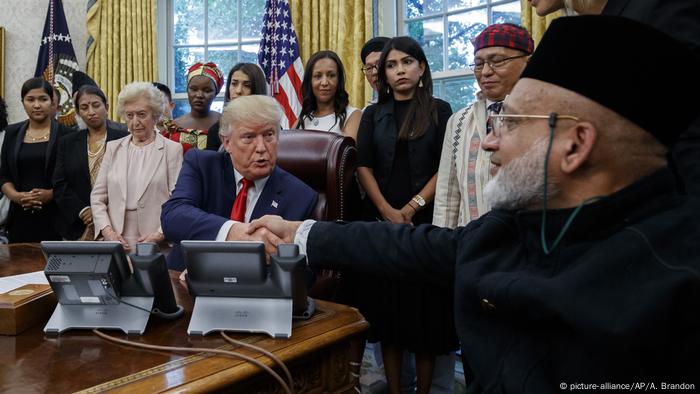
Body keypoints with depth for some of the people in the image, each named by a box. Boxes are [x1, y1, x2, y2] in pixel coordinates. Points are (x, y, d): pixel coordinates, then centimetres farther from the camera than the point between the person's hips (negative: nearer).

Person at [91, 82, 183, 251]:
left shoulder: (172, 149, 2)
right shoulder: (113, 148, 13)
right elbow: (97, 197, 11)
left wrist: (160, 235, -15)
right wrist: (107, 231, -3)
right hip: (116, 242, 3)